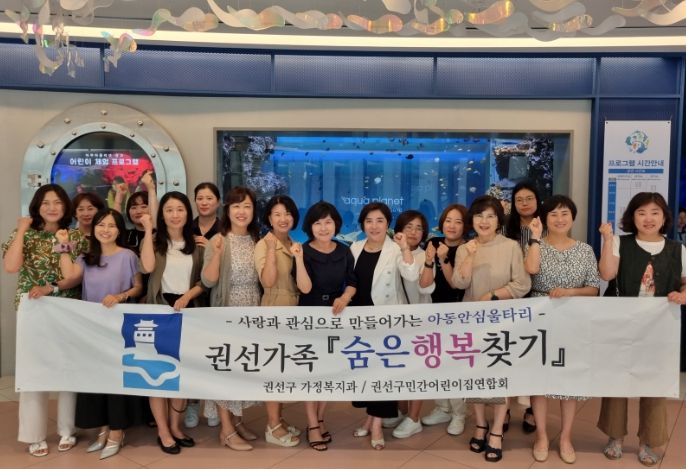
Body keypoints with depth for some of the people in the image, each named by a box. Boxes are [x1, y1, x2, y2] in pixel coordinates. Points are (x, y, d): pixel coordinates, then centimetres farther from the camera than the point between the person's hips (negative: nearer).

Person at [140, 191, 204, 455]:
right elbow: (148, 267, -21)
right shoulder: (155, 241, 1)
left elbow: (203, 282, 6)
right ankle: (163, 431, 14)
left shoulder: (196, 245, 7)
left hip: (186, 309, 3)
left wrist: (187, 296, -13)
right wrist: (148, 230, -15)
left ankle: (175, 426, 25)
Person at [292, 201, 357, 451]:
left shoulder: (344, 252, 1)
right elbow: (305, 288, -21)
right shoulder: (303, 251, -10)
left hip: (336, 315, 4)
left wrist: (344, 298, -15)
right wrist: (299, 258, -31)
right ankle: (312, 425, 13)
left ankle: (320, 420, 26)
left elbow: (352, 282, 5)